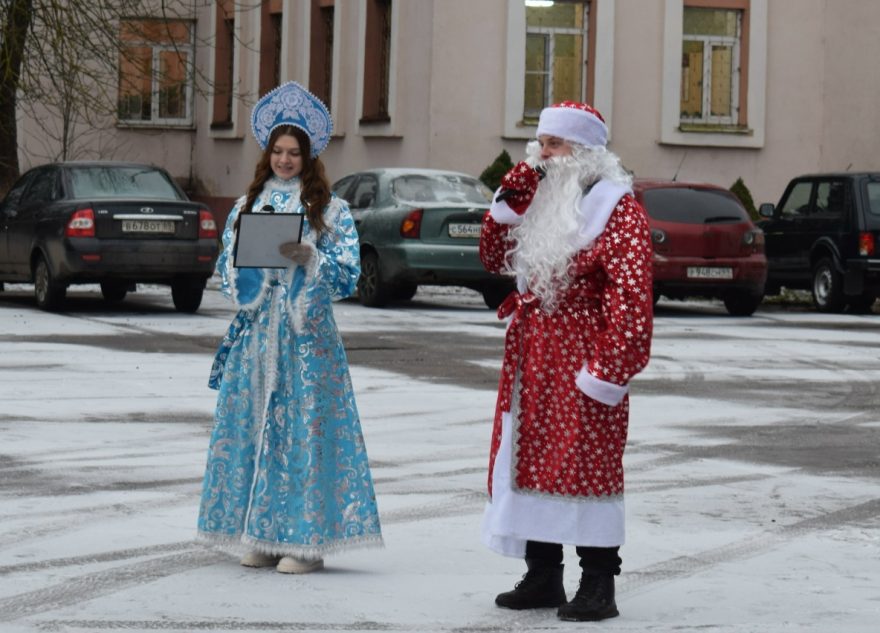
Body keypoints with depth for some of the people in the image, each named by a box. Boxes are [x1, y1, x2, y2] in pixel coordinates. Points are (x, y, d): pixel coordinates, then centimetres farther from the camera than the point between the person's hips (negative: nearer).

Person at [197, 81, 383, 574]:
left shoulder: (330, 208, 2)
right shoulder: (249, 204, 13)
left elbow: (348, 274, -4)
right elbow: (227, 267, 12)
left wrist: (307, 257, -19)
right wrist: (249, 264, -9)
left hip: (307, 334, -4)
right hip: (256, 330, 4)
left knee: (303, 426, -6)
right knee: (252, 422, 2)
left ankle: (305, 540, -3)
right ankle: (260, 536, 10)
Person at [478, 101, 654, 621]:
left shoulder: (619, 211, -9)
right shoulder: (541, 201, 16)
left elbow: (631, 301, -16)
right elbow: (494, 260, 18)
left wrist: (608, 371, -22)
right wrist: (508, 204, 3)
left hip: (581, 363, -8)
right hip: (532, 362, 8)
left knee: (586, 462, -7)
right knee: (531, 460, 10)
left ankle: (598, 585, -2)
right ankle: (543, 576, 19)